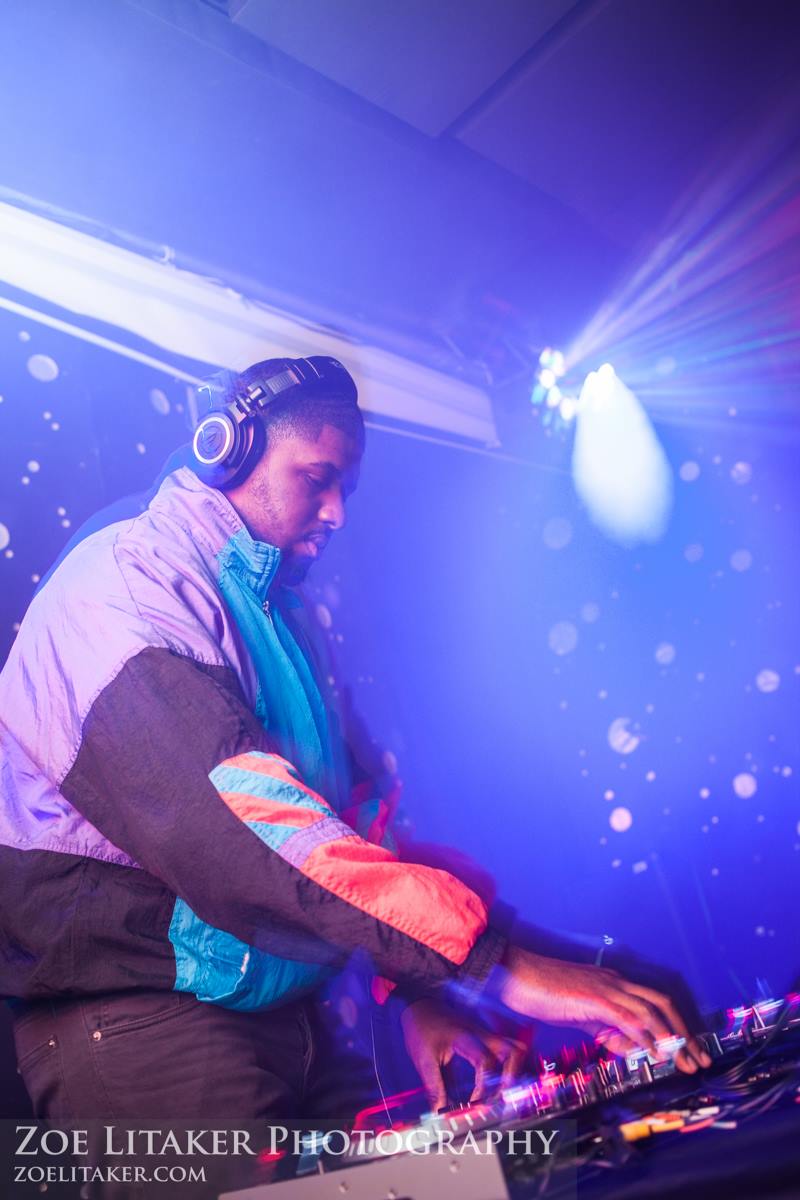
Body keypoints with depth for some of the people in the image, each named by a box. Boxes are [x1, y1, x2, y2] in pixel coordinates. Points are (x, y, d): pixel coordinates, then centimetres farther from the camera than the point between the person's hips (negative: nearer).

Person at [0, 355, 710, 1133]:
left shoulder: (268, 612, 14)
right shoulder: (127, 580, -14)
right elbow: (239, 806, -30)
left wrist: (416, 989, 2)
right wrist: (495, 960, -33)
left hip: (273, 1006, 7)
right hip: (132, 1005, -7)